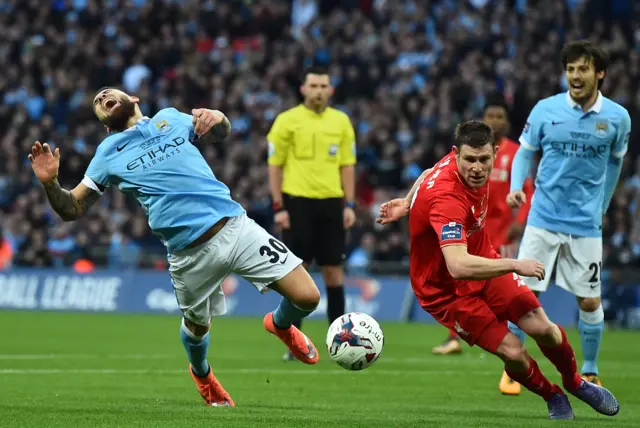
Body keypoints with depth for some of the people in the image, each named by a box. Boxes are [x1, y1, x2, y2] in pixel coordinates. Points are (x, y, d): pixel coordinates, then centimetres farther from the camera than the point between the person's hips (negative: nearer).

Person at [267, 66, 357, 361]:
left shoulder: (341, 121, 9)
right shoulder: (286, 121, 0)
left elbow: (347, 165, 12)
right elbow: (275, 165, 1)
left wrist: (349, 205, 4)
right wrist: (278, 207, -6)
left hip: (331, 203, 3)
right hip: (297, 201, -3)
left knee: (333, 270, 3)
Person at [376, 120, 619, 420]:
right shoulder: (446, 199, -37)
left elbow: (431, 175, 13)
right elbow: (458, 267, -46)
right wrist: (515, 265, -36)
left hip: (483, 264, 6)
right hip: (445, 288, -6)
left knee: (541, 328, -8)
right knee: (512, 352, -15)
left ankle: (575, 383, 20)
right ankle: (553, 396, 16)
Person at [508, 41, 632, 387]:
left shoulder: (617, 117, -4)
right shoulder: (545, 109, -6)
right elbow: (525, 152, 4)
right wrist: (516, 187, -13)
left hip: (586, 225, 1)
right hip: (543, 219, 0)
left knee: (590, 302, 3)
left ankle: (590, 372, 22)